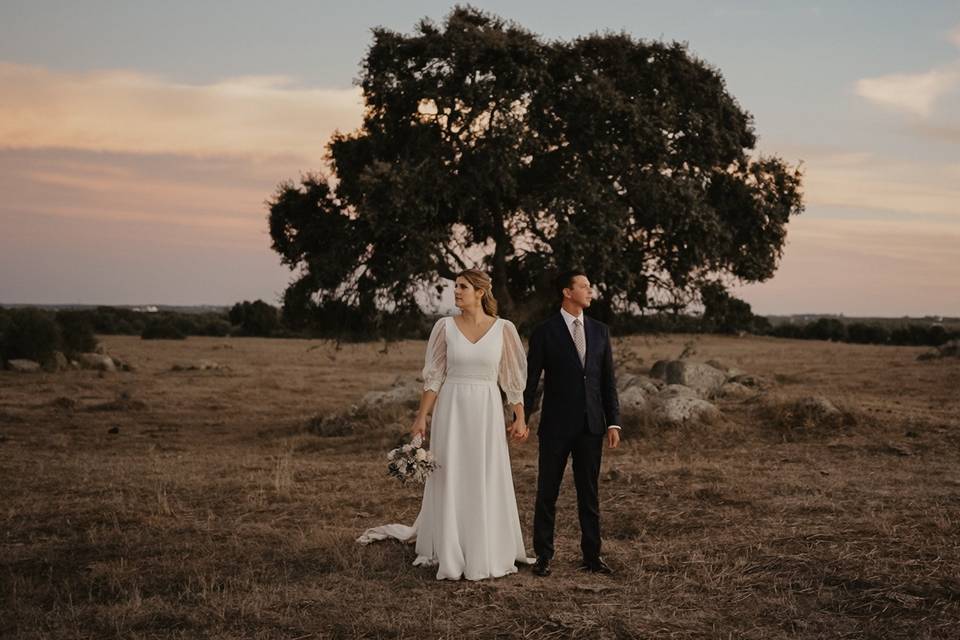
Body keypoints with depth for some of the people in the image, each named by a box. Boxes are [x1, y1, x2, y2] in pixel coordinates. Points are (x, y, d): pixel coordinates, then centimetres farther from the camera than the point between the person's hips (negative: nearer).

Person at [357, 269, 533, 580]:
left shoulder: (503, 328, 0)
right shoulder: (445, 326, 0)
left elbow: (513, 377, 5)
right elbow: (433, 376, 2)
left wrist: (520, 418, 1)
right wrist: (421, 417, -3)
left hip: (488, 413, 0)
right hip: (451, 411, 0)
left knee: (488, 484, 6)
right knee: (451, 482, 4)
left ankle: (488, 553, 21)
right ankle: (452, 556, 16)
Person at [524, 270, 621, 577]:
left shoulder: (600, 330, 8)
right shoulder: (544, 331, -4)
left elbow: (608, 379, 8)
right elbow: (531, 378, -3)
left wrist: (614, 422, 3)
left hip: (591, 425, 4)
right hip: (556, 425, -3)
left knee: (589, 493, 9)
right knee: (547, 492, 4)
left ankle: (591, 555, 17)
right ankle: (543, 555, 13)